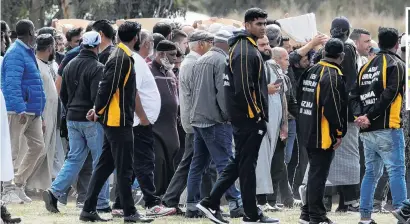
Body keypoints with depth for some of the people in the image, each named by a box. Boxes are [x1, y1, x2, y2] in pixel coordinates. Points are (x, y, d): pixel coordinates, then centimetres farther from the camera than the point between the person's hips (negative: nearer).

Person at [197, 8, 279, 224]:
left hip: (243, 118, 10)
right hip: (249, 118, -10)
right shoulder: (245, 51, -16)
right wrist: (255, 114, -16)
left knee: (239, 163, 14)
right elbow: (243, 87, -23)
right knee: (247, 165, -2)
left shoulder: (246, 47, 17)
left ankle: (211, 203, 12)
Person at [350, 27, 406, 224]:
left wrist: (360, 115, -4)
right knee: (396, 171, -7)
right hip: (387, 128, -6)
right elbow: (389, 95, -16)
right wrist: (370, 117, -14)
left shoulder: (366, 66, 15)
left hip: (367, 131, 6)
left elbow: (354, 95, 9)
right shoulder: (396, 64, -5)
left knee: (371, 172, 12)